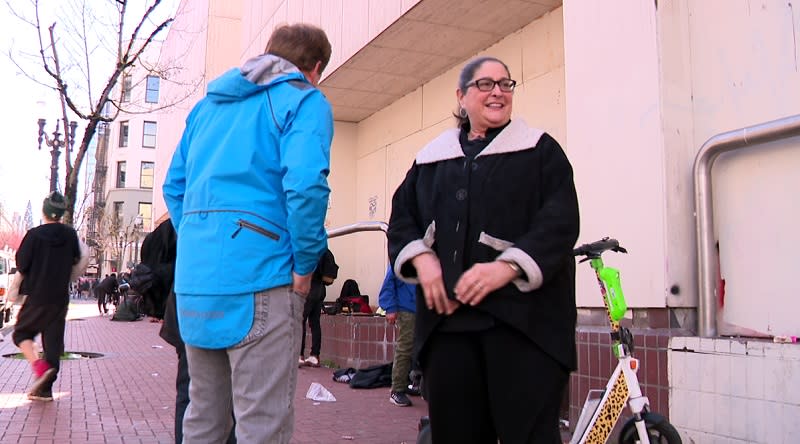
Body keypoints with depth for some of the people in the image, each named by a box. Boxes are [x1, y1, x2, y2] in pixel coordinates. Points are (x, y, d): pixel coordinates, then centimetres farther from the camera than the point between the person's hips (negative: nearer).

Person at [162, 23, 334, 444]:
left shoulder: (209, 103, 21)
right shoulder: (303, 100, -1)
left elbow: (174, 186, 20)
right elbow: (305, 184, -17)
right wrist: (305, 266, -7)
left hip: (193, 279, 8)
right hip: (256, 278, -7)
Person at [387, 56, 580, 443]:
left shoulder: (540, 150, 9)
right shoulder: (431, 157, 20)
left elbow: (561, 221, -3)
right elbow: (401, 216, 15)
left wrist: (508, 267, -17)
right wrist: (421, 258, -6)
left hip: (522, 315, -3)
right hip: (447, 314, 3)